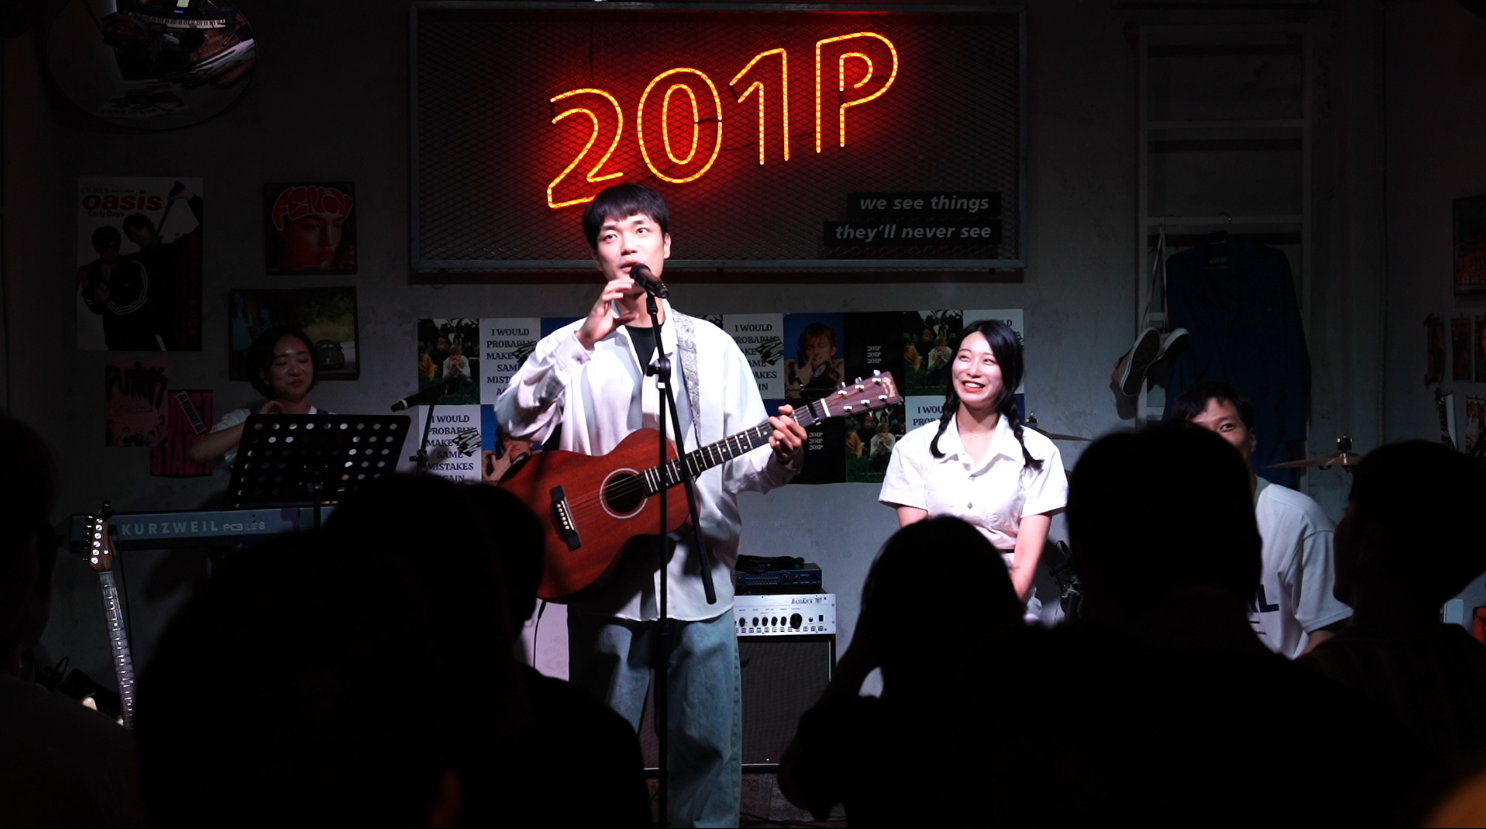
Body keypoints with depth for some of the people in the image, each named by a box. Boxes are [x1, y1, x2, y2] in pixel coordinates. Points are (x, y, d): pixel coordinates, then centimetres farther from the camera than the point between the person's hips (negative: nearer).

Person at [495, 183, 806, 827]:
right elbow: (516, 420, -13)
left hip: (699, 576, 2)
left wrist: (780, 458, -13)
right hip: (606, 575, -2)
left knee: (709, 744, 2)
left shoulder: (712, 346, 12)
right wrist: (587, 338, -21)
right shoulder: (572, 347, 6)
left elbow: (744, 464, 10)